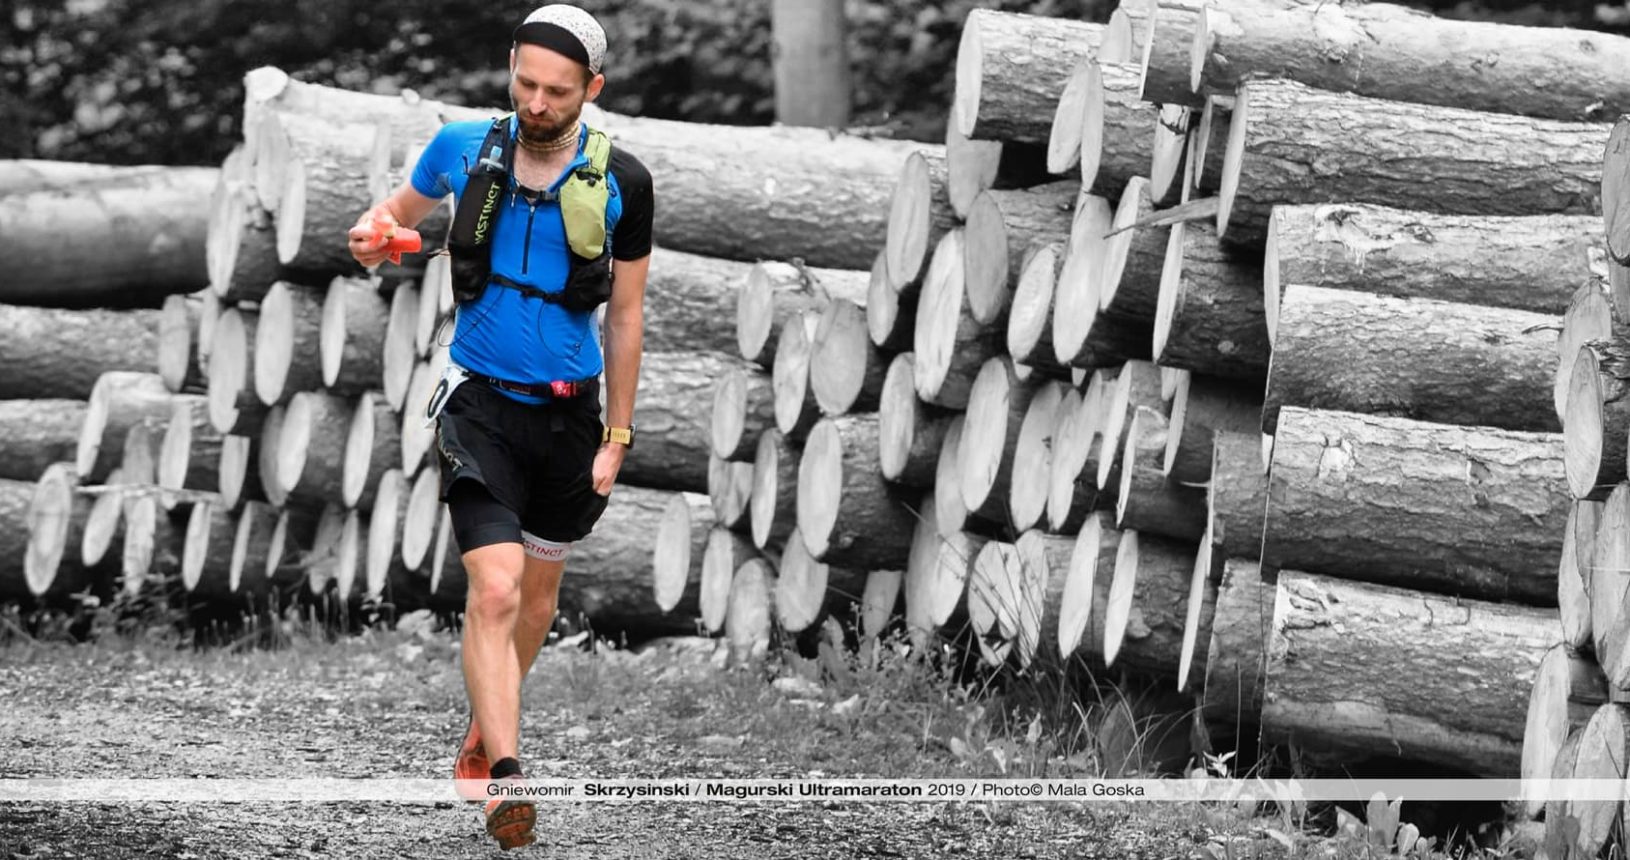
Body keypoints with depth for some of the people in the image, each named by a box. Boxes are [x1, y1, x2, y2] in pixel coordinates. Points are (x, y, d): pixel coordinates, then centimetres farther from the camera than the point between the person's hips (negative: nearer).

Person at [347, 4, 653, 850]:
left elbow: (624, 316, 0)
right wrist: (370, 233, -10)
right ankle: (505, 775, -20)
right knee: (495, 588, -17)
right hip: (481, 400, -2)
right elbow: (401, 207, 14)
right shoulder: (463, 147, -6)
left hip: (568, 410, 2)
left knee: (538, 590, 17)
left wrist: (616, 438, 1)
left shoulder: (622, 183, -7)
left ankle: (482, 732, 39)